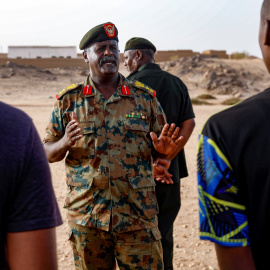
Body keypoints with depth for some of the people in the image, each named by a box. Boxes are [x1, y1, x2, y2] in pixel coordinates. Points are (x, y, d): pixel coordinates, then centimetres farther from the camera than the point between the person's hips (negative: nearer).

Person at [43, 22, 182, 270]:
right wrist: (65, 143, -16)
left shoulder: (145, 97, 4)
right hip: (85, 217, 1)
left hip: (138, 215, 0)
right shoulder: (68, 100, 4)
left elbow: (162, 148, 10)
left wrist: (165, 150, -14)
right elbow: (48, 154, 6)